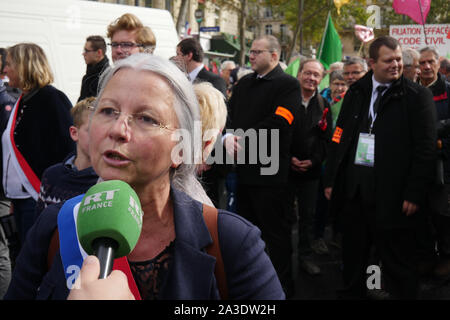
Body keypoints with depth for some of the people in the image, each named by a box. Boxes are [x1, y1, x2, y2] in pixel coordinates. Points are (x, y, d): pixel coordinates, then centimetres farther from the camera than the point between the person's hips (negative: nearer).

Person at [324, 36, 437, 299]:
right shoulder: (356, 93, 10)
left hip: (391, 192, -4)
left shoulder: (417, 96, -4)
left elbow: (426, 148, -8)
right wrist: (331, 179, 7)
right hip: (353, 188, 5)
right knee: (352, 256, 16)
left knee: (398, 261, 4)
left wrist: (415, 193, -14)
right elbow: (340, 137, 12)